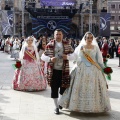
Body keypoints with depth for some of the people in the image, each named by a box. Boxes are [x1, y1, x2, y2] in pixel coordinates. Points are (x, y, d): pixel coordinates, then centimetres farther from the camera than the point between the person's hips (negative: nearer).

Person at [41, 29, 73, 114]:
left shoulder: (67, 44, 6)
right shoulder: (50, 45, 2)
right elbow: (43, 56, 2)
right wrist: (50, 59, -17)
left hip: (63, 70, 1)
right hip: (53, 71, -1)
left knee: (63, 87, 7)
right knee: (54, 89, 3)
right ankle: (56, 106, 18)